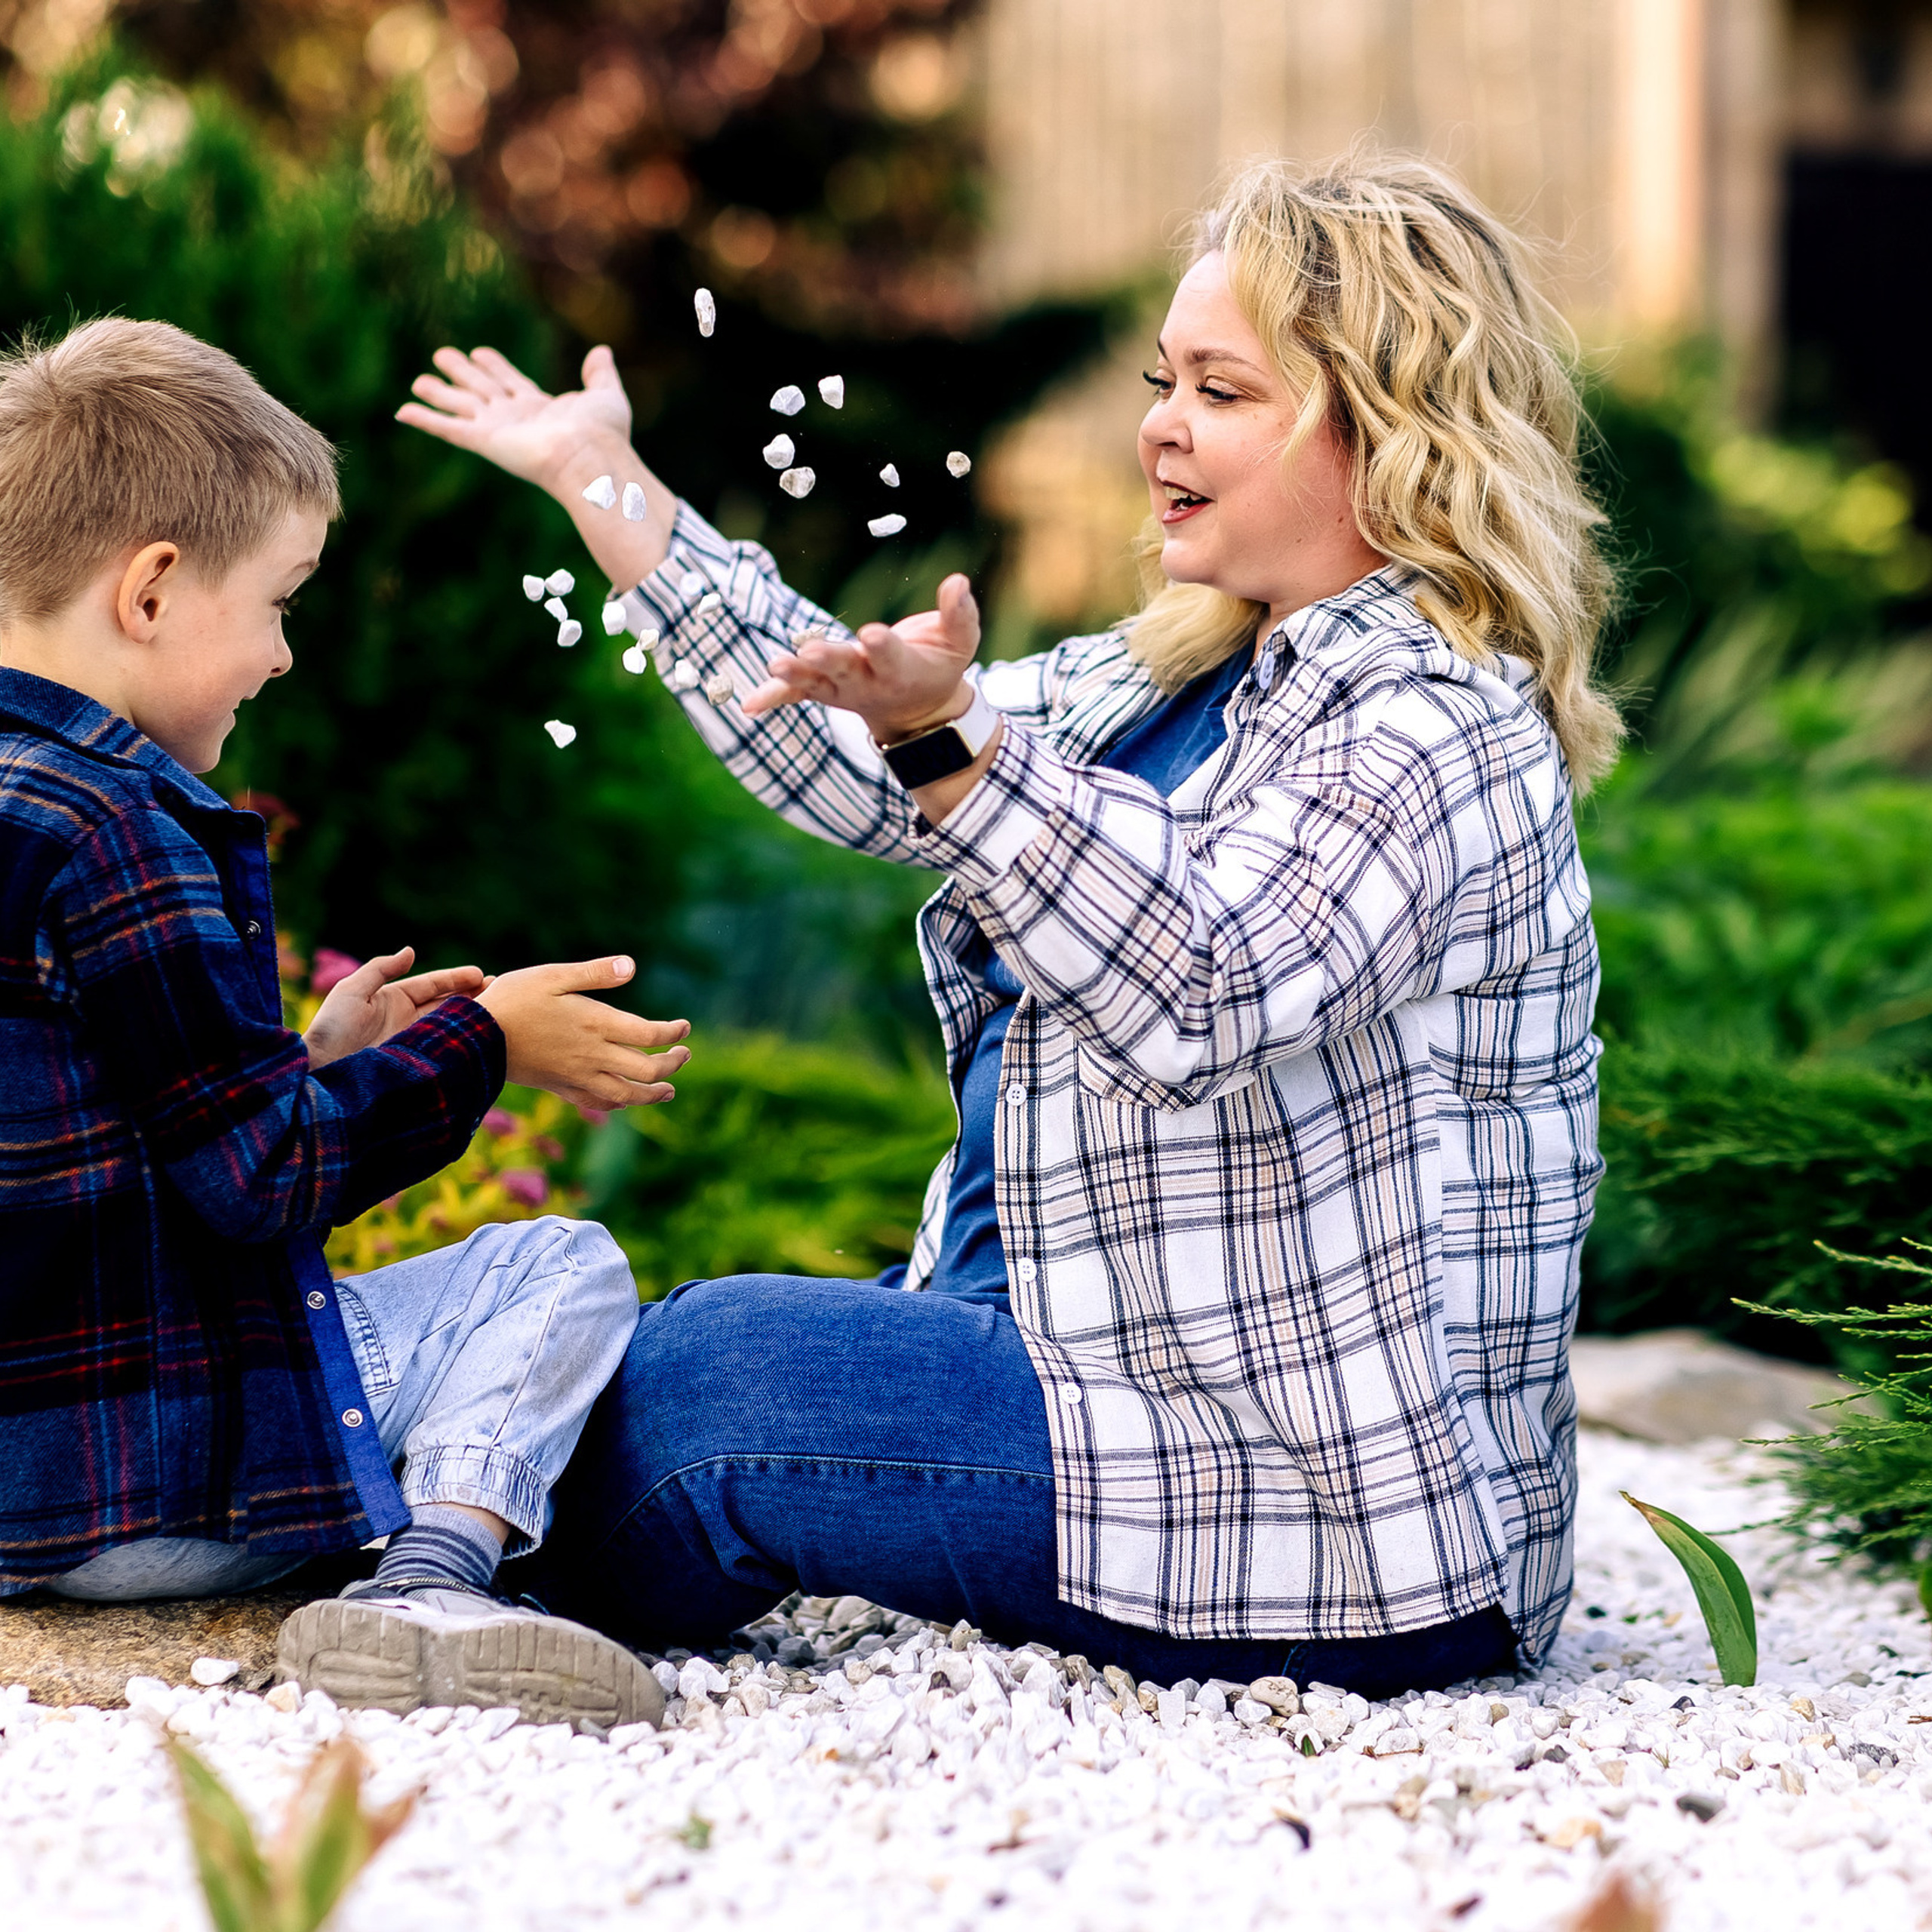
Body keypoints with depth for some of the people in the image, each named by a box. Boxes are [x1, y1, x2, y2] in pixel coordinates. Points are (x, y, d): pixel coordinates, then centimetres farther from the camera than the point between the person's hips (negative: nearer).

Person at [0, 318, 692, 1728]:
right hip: (148, 1489, -10)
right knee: (562, 1270, -1)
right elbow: (262, 1179, -17)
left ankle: (417, 1575, 13)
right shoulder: (115, 838, -18)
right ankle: (429, 1586, -17)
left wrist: (306, 1056, 19)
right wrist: (483, 1044, -4)